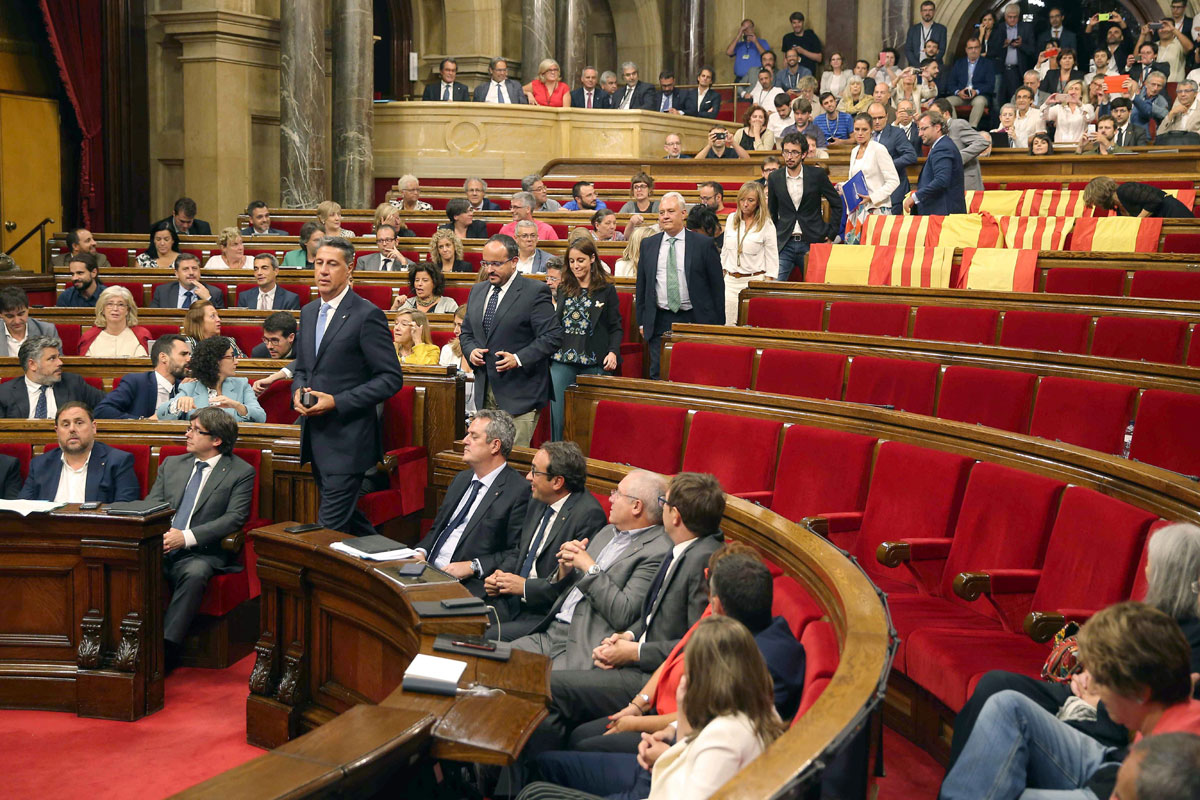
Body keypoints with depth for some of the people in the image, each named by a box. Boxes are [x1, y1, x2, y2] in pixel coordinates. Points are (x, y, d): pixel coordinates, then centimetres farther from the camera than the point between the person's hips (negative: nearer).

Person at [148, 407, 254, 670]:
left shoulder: (241, 472, 5)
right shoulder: (171, 464, 22)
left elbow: (234, 518, -6)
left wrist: (187, 537, -17)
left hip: (198, 555, -4)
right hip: (158, 550, 4)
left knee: (195, 573, -38)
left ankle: (165, 649, -37)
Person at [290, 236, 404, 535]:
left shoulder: (367, 315, -11)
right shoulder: (309, 312, 13)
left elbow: (391, 378, -13)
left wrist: (337, 402, -18)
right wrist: (298, 392, 0)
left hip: (347, 439, -8)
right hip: (315, 438, 8)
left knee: (331, 525, -10)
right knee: (348, 518, 17)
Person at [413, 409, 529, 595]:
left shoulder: (519, 491, -7)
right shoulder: (462, 479, 19)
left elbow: (517, 553, -12)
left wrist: (473, 566, -19)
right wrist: (421, 552, 4)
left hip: (469, 584, -8)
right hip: (429, 570, 8)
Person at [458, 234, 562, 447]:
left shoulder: (535, 292, -7)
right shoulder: (477, 291, 14)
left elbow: (553, 336, -12)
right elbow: (466, 332, 23)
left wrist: (519, 359, -21)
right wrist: (471, 351, 0)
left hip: (519, 395, -6)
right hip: (485, 394, 6)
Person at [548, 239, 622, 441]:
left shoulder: (606, 290, 3)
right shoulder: (563, 290, 14)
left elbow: (616, 327, 1)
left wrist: (613, 352, -12)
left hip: (594, 363, -3)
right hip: (562, 361, 3)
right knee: (558, 415, 0)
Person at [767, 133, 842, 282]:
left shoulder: (817, 175, -1)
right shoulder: (775, 178, 5)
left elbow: (837, 204, 8)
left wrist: (831, 234, 3)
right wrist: (772, 241, 10)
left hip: (812, 242, -1)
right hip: (784, 245, 1)